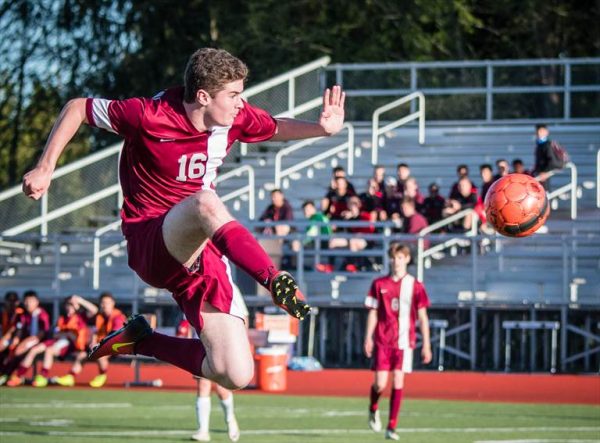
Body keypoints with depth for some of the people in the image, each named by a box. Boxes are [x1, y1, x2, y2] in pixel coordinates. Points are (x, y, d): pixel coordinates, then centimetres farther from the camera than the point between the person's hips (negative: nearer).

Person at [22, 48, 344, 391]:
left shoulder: (235, 118, -1)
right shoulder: (150, 116, -15)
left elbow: (276, 128, 20)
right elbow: (77, 108, -2)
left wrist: (321, 128, 0)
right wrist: (45, 168, -7)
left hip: (202, 252, 6)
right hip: (150, 243, -6)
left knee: (236, 375, -8)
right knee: (205, 203, -40)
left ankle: (142, 341, 16)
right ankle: (275, 281, -52)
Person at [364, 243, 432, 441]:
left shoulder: (415, 286, 3)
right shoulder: (379, 284, 5)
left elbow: (422, 317, 4)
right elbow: (373, 313, 8)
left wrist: (426, 345, 0)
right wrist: (368, 338, -3)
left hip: (404, 341, 0)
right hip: (382, 341, 0)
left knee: (398, 382, -5)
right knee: (380, 383, -5)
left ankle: (391, 427, 2)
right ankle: (373, 409, 28)